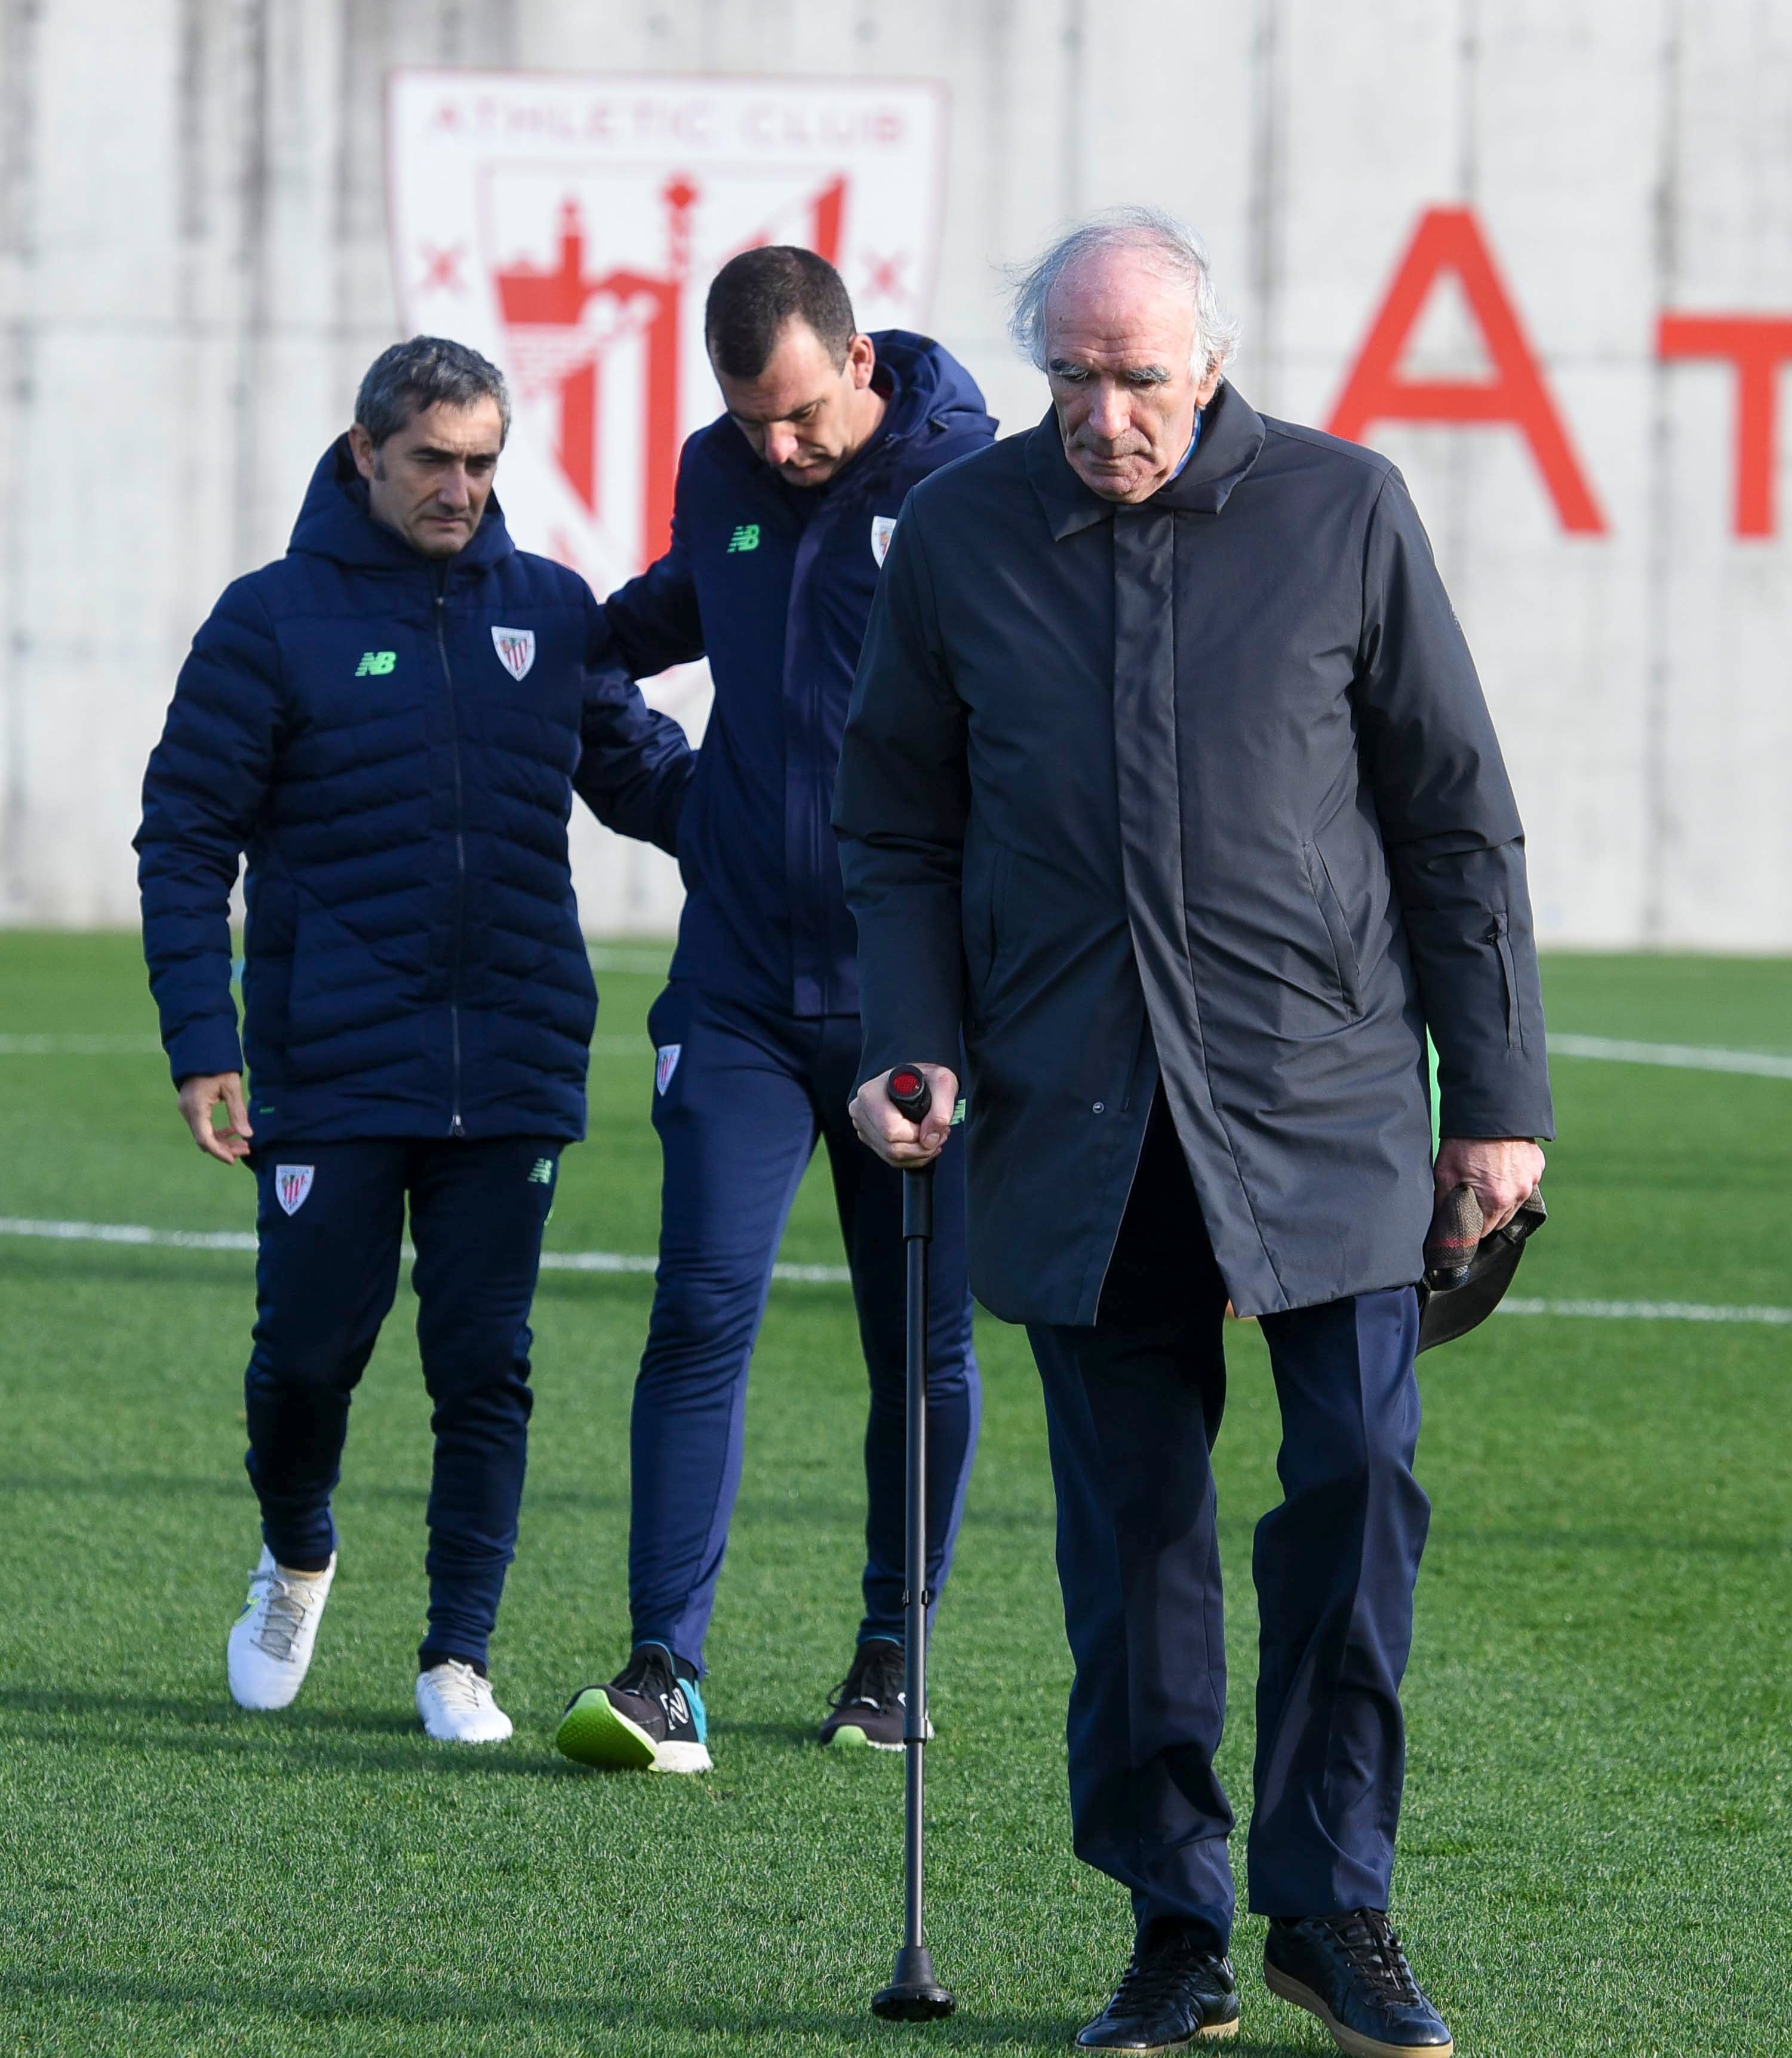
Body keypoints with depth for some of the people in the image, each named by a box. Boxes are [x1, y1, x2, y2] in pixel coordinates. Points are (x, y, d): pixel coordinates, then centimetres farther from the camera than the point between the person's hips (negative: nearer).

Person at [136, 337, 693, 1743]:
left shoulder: (551, 612, 8)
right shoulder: (275, 621, 0)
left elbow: (645, 776, 18)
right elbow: (187, 836, 0)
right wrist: (202, 1043, -8)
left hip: (514, 1077, 2)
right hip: (332, 1073, -2)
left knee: (487, 1367, 1)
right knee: (311, 1349, 1)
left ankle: (461, 1655, 10)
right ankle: (297, 1559, 30)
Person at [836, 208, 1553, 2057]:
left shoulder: (1341, 511, 1)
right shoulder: (959, 536, 5)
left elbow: (1456, 819, 5)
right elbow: (897, 830, 14)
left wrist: (1497, 1093, 3)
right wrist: (916, 1050, -1)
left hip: (1321, 1098, -1)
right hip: (1077, 1125, 1)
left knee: (1358, 1475, -8)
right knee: (1130, 1523, 2)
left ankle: (1334, 1904, 5)